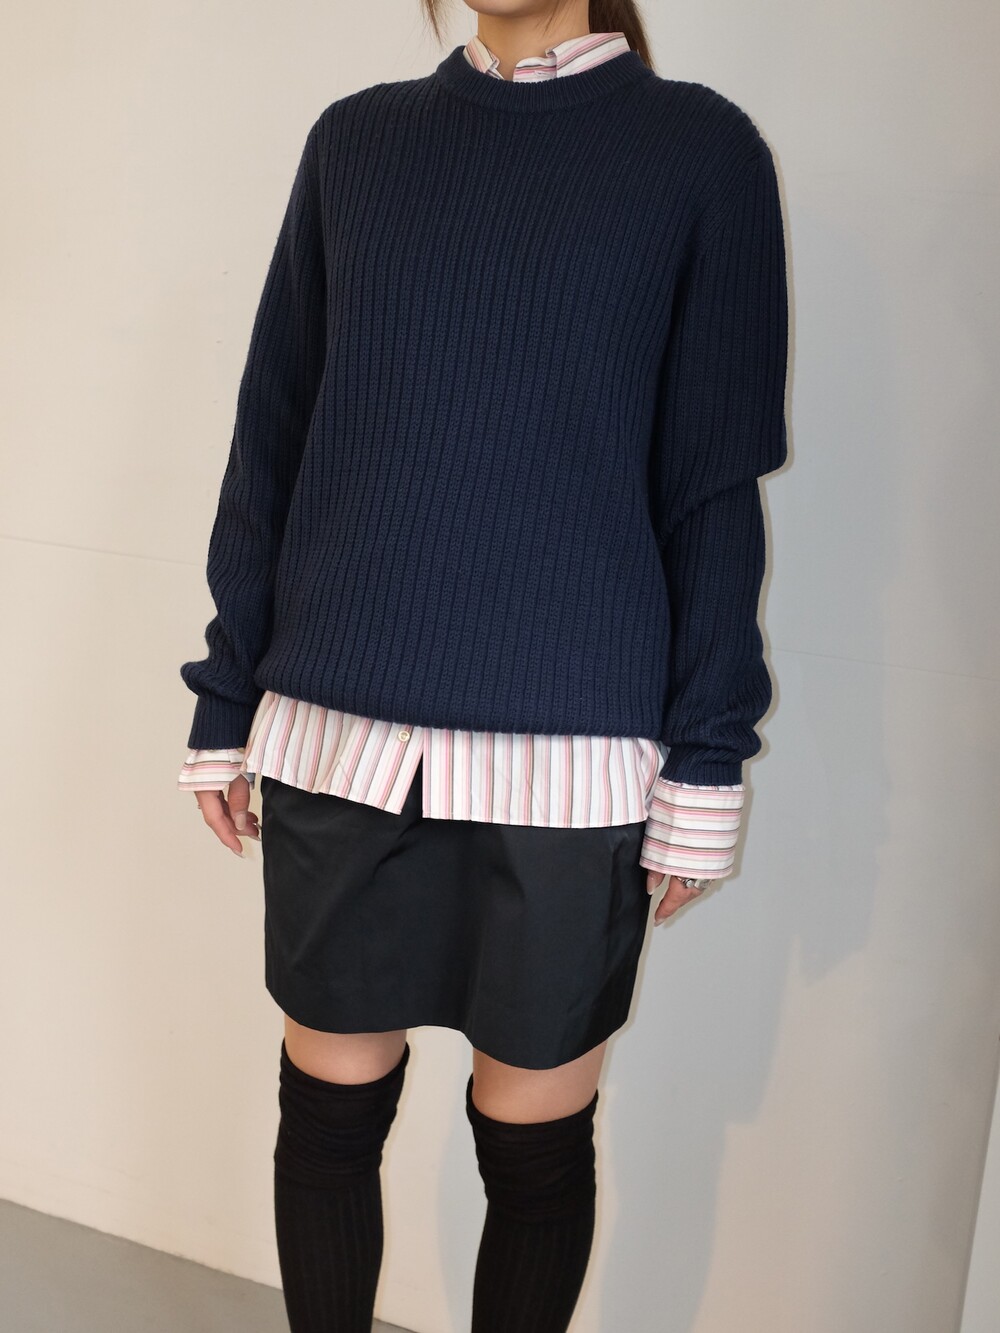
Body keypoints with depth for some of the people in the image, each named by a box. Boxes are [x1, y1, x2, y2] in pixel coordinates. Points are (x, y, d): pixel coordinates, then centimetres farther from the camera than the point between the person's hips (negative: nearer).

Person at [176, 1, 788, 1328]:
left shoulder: (700, 149, 3)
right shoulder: (355, 139, 10)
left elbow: (714, 483, 0)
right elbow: (273, 436, 11)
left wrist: (706, 767, -2)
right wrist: (227, 697, 9)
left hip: (569, 754, -2)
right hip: (335, 729, 3)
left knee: (535, 1136, 10)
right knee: (329, 1099, 13)